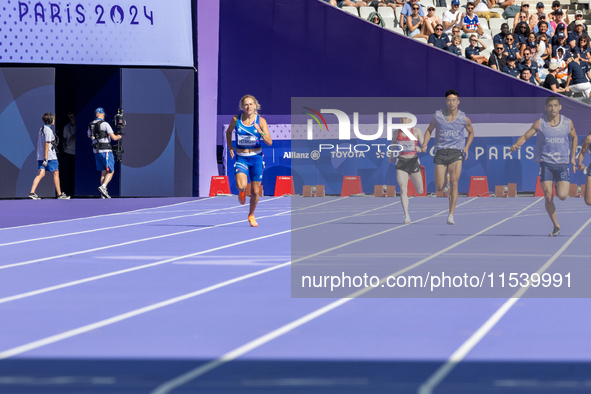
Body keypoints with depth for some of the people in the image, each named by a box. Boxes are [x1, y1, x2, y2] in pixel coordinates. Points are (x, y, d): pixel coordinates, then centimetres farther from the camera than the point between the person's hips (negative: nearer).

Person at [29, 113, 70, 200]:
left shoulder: (41, 129, 16)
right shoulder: (48, 130, -12)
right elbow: (47, 144, -18)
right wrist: (46, 158, -22)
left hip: (41, 156, 8)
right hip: (50, 156, -8)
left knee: (41, 174, 0)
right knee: (56, 173, 4)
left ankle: (32, 193, -14)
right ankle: (60, 194, 9)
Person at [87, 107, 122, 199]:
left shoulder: (91, 125, 9)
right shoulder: (105, 124, -12)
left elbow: (89, 135, 31)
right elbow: (113, 137, -14)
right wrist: (118, 137, 8)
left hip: (97, 151, 6)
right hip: (106, 151, -6)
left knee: (103, 172, 12)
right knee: (110, 171, 1)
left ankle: (103, 193, 6)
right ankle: (103, 187, -20)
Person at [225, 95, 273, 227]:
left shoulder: (261, 121, -6)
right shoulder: (236, 120, -4)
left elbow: (269, 142, -11)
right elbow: (228, 131, 18)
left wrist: (260, 131, -27)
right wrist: (230, 147, 7)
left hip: (256, 158, 1)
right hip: (241, 158, -1)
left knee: (255, 191, 6)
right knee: (241, 185, -25)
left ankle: (251, 215, 31)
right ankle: (242, 191, 14)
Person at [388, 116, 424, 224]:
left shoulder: (416, 131, -1)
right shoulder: (397, 132, 7)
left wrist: (420, 149, -25)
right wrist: (391, 155, 22)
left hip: (413, 161, -1)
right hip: (401, 162, 1)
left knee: (420, 191, 9)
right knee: (403, 189, -17)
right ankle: (406, 215, -18)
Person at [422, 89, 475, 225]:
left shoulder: (464, 119, 2)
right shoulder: (438, 116, 3)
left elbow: (471, 132, 20)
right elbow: (429, 130, 16)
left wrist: (466, 147, 5)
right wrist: (425, 143, -1)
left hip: (456, 153, -1)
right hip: (441, 152, 1)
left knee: (454, 183, -16)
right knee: (439, 188, -2)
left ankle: (451, 216, -13)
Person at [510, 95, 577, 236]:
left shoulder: (568, 123, 2)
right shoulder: (539, 123, -3)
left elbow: (574, 137, 20)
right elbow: (525, 136, 0)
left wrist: (572, 157, 17)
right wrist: (515, 145, -21)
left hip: (562, 163, 1)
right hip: (545, 163, -1)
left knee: (562, 196, -15)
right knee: (548, 197, -9)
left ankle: (561, 186, 23)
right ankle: (556, 226, 7)